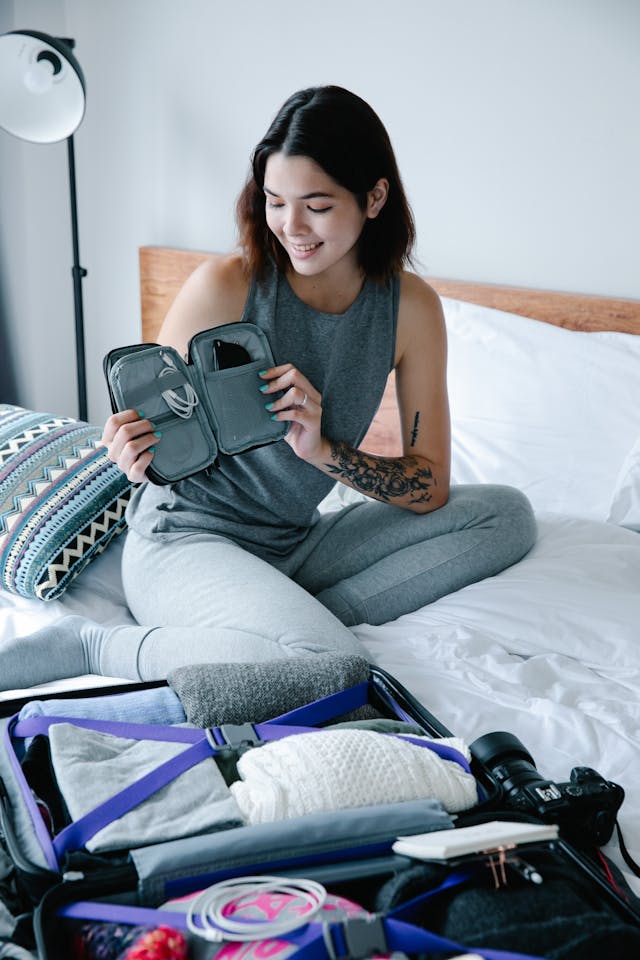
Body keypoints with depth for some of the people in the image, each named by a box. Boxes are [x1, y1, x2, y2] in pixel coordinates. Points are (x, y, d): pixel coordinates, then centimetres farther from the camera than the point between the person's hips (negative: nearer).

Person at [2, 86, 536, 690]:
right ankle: (94, 645, -13)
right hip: (183, 538, -5)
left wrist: (323, 450, -23)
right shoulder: (224, 287, -14)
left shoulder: (410, 306, -4)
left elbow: (429, 487, -6)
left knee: (504, 514, -5)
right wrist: (133, 453, -30)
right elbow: (148, 429, -5)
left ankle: (298, 614, -15)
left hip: (294, 546, 6)